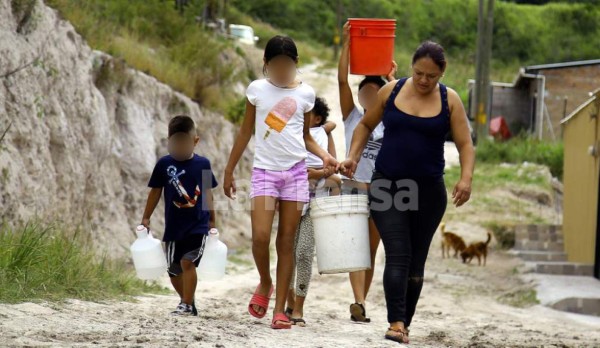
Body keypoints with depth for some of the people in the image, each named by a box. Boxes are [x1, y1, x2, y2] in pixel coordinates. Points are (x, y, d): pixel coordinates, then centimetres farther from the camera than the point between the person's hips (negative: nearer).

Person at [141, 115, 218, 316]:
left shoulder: (202, 164, 0)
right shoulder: (164, 164, -1)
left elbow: (207, 193, 10)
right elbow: (156, 191, 7)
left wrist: (212, 220, 15)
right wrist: (146, 217, 6)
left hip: (198, 225, -2)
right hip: (174, 226, 2)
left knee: (187, 261, -19)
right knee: (174, 270, 10)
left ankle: (186, 304, -12)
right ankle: (188, 302, 29)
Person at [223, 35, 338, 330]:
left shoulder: (305, 94, 7)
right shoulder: (257, 90, 4)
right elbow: (246, 132, 11)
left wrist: (324, 156, -1)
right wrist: (229, 170, 10)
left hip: (295, 171, 1)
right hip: (265, 170, -1)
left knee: (286, 242, 0)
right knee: (260, 236, -16)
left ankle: (280, 311, 3)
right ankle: (265, 283, 14)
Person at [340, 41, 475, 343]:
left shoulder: (450, 101, 0)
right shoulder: (391, 91, 1)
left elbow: (465, 145, -3)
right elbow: (366, 125, 15)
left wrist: (466, 178, -20)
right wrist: (352, 157, 1)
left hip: (428, 191, 1)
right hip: (387, 185, -1)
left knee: (416, 261, 8)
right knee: (397, 255, -14)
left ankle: (405, 324, 18)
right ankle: (396, 323, -22)